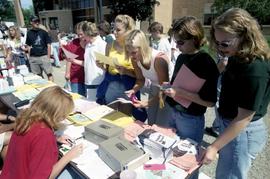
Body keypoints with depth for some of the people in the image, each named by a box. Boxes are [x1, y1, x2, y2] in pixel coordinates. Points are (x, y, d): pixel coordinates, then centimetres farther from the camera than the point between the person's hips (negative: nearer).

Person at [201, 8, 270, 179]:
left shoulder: (256, 69, -28)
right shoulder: (238, 58, 0)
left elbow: (244, 118, -25)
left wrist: (214, 147, -22)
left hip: (243, 133, -8)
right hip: (229, 124, 9)